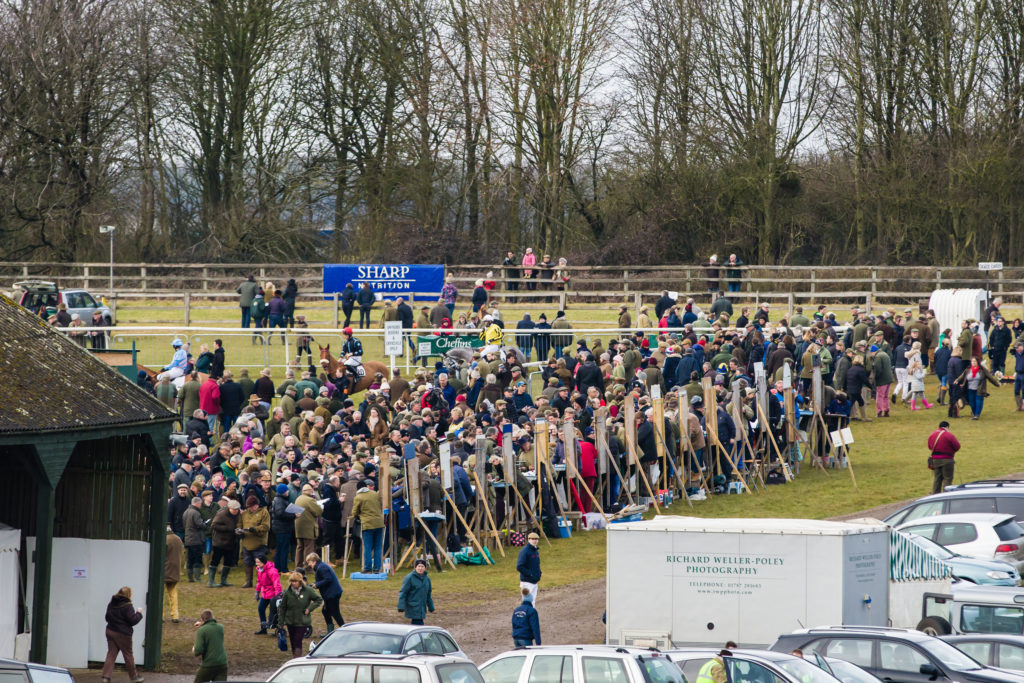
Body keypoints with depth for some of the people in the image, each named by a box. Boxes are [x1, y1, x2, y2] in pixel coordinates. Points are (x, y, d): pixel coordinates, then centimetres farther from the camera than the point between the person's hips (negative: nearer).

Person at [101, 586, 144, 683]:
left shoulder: (111, 604, 5)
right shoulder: (127, 606, -18)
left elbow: (107, 617, 15)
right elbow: (133, 620, -17)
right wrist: (139, 613, 0)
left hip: (110, 631, 6)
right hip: (122, 634, -6)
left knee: (111, 654, 7)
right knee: (128, 655, 8)